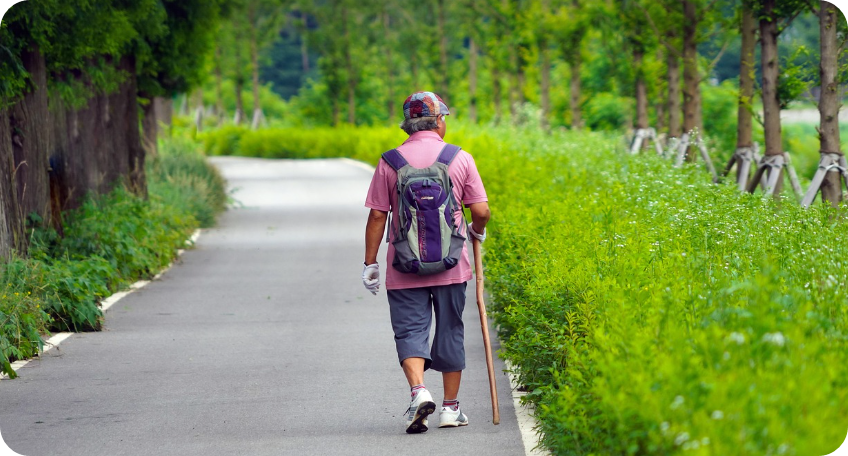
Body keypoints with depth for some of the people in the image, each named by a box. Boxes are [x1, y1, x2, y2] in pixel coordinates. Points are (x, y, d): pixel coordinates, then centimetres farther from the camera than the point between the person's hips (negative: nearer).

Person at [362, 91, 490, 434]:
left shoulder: (390, 162, -3)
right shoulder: (460, 159, -2)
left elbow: (377, 216, -3)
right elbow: (481, 210, -3)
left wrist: (370, 263, 4)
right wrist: (477, 232, 19)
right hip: (450, 266, 1)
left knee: (410, 330, 1)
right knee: (450, 331, 11)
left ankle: (418, 391, -23)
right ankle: (451, 408, 17)